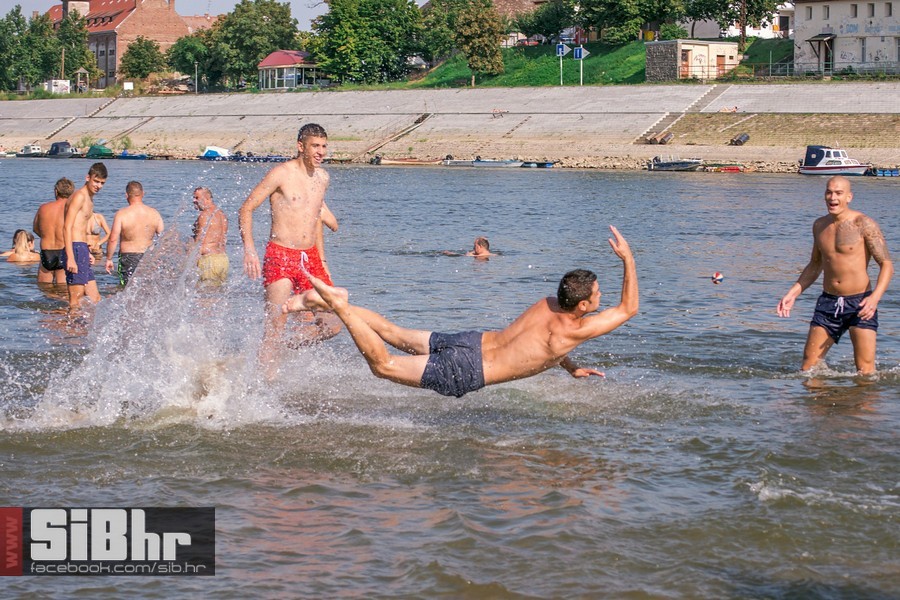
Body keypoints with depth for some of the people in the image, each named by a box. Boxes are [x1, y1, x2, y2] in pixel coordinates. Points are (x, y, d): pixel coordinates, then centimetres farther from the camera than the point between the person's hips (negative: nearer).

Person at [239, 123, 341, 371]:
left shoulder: (322, 177, 12)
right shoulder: (281, 174, -8)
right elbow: (246, 209, -8)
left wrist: (322, 262, 23)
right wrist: (249, 249, -21)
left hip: (310, 259, 6)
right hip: (280, 257, -6)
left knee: (332, 326, 2)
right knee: (274, 328, -10)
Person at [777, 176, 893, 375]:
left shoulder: (863, 224, -9)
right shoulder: (820, 225, 10)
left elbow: (886, 264, -11)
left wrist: (875, 297, -27)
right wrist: (793, 293, 13)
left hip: (860, 303, -5)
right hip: (828, 301, 5)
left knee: (865, 371, -10)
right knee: (809, 366, 3)